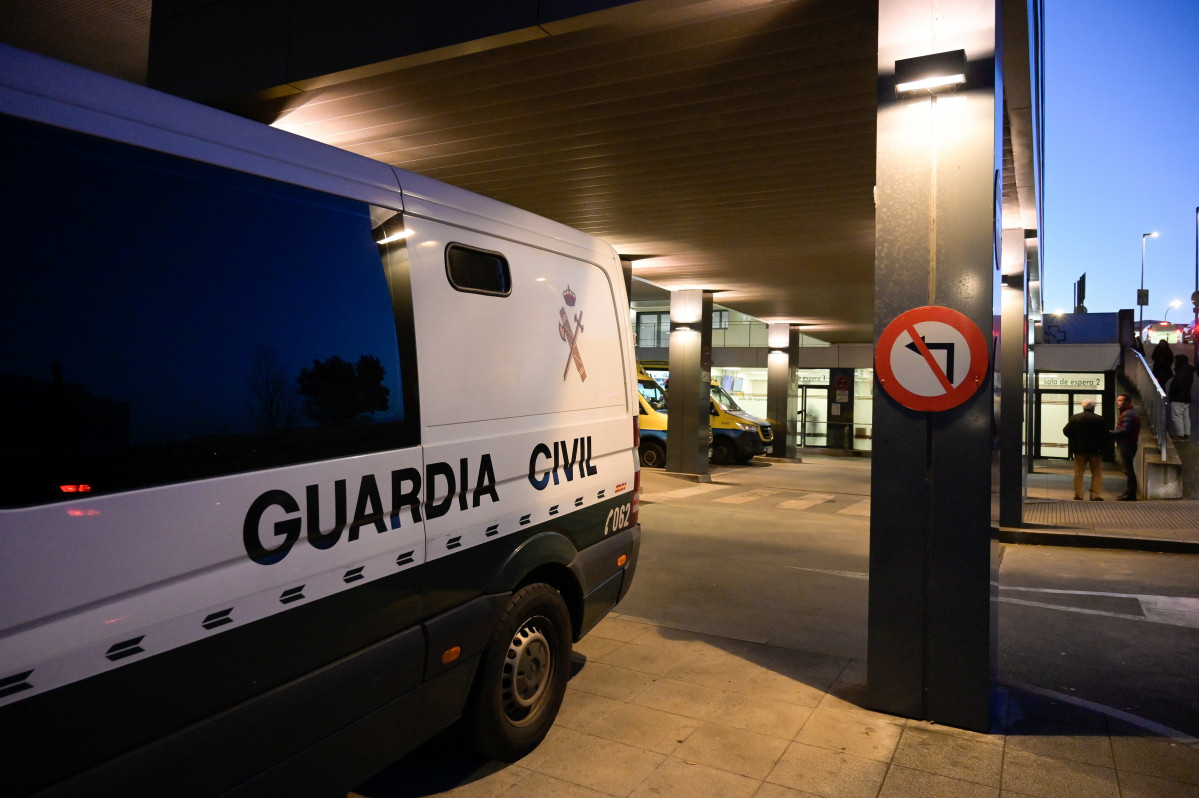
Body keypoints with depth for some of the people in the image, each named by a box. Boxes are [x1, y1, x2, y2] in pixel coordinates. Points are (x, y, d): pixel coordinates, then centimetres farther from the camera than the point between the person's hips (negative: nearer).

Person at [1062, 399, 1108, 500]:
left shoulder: (1074, 418, -3)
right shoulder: (1099, 419, -7)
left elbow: (1066, 431, -1)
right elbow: (1105, 435, -7)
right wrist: (1101, 446, 6)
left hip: (1079, 449, 2)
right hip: (1095, 450, -1)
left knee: (1078, 473, 8)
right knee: (1097, 474, 8)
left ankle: (1078, 495, 8)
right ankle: (1096, 495, 4)